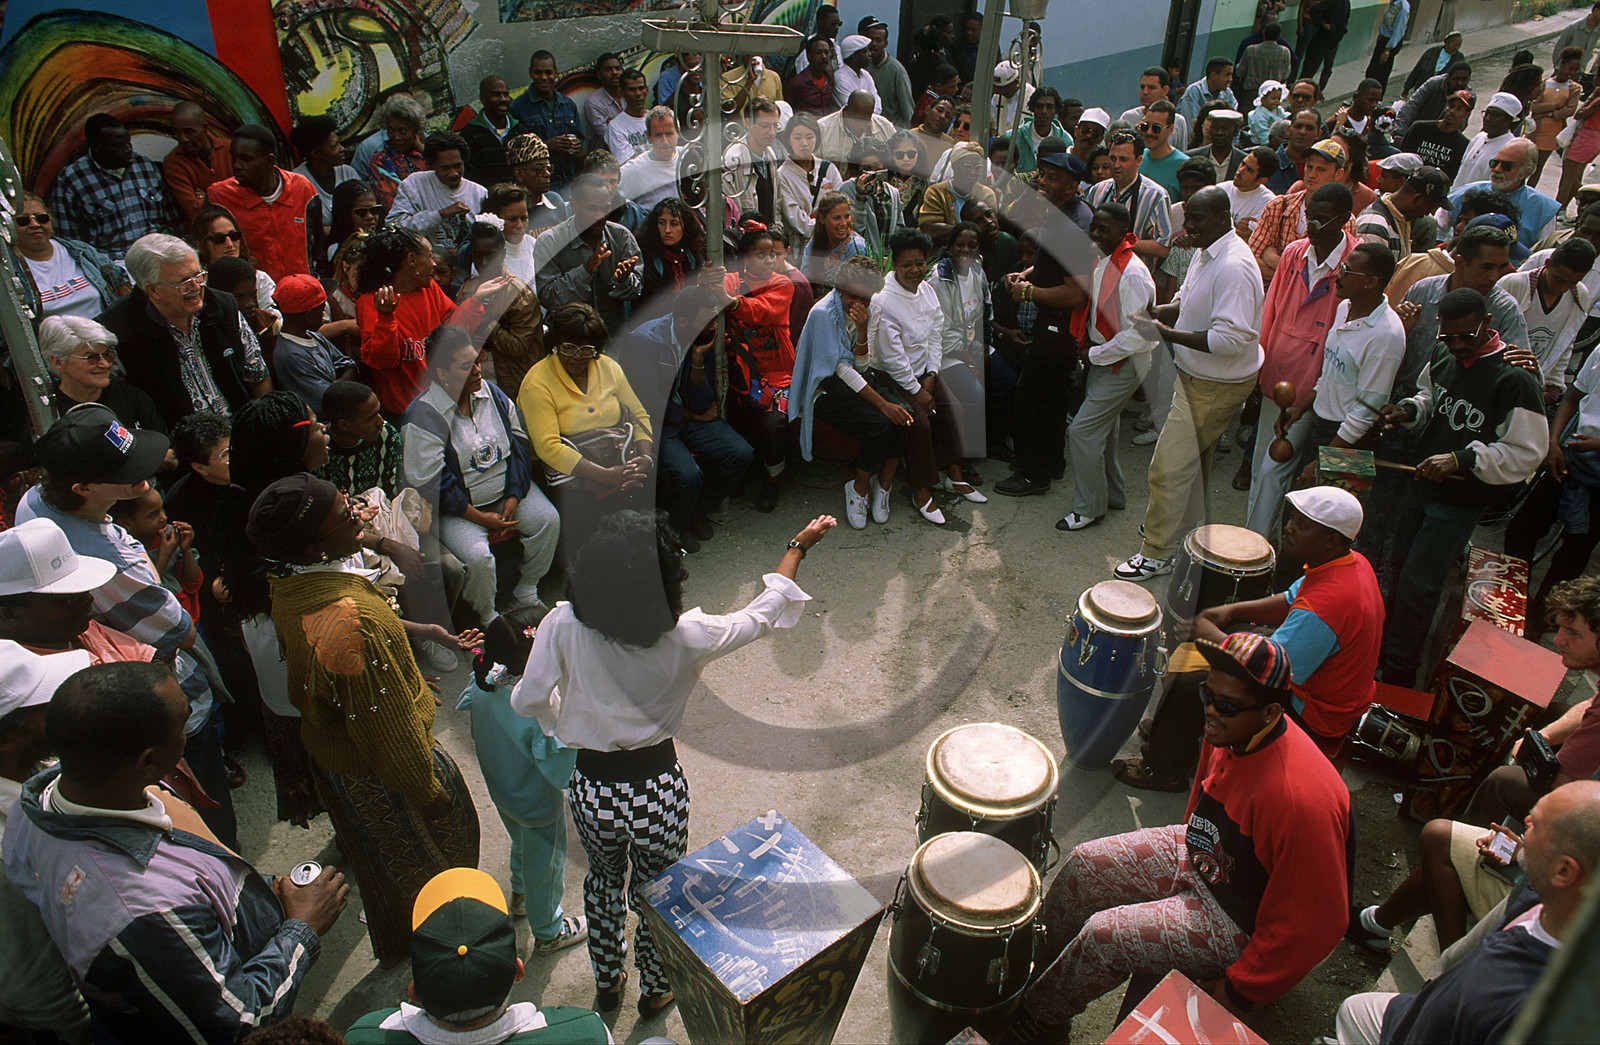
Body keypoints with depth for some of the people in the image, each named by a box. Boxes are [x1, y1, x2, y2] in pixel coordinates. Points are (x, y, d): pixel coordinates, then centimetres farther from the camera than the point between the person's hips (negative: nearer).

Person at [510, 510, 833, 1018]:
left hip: (591, 790, 2)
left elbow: (528, 701, -11)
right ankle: (655, 991, 51)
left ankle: (606, 983, 55)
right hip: (658, 790, -2)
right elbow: (760, 616, -8)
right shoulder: (684, 636, -24)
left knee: (604, 881, 32)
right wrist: (798, 547, 4)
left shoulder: (563, 626, -22)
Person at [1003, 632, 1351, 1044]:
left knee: (1106, 935, -15)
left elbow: (1318, 922, -28)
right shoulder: (1229, 730, -12)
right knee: (1086, 865, 3)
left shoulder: (1300, 798, -37)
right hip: (1203, 857, 8)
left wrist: (1238, 992, -20)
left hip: (1248, 923, -8)